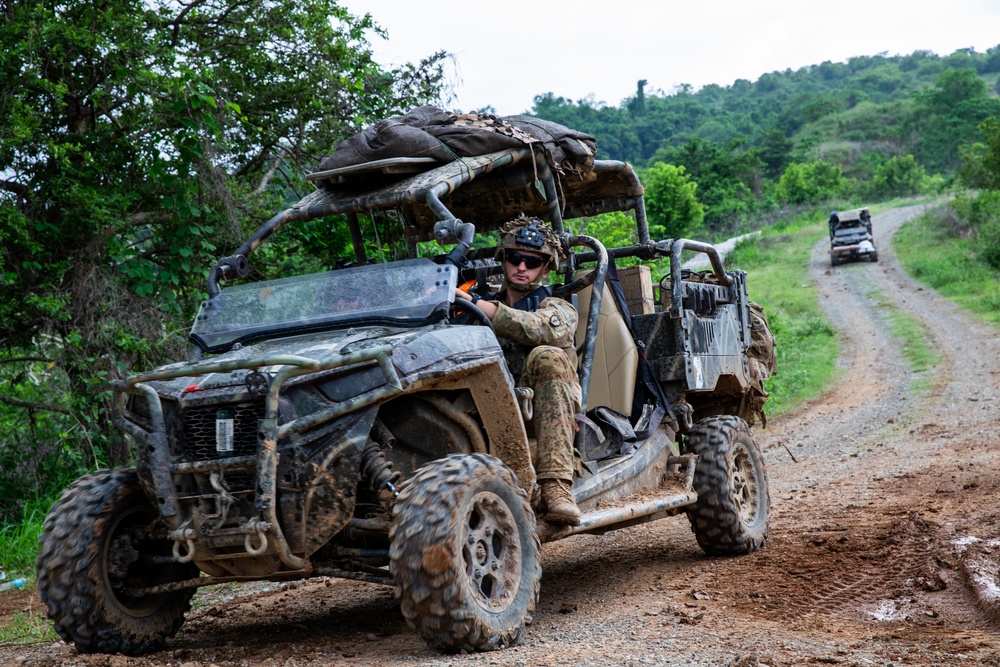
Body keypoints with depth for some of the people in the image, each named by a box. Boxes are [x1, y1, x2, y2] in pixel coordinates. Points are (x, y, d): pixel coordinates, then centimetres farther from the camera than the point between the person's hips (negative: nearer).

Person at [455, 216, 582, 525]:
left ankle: (554, 488, -41)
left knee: (547, 356, -31)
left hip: (543, 419, -2)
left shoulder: (559, 309, 13)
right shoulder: (487, 304, 26)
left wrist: (474, 303, -26)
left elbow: (542, 330, -15)